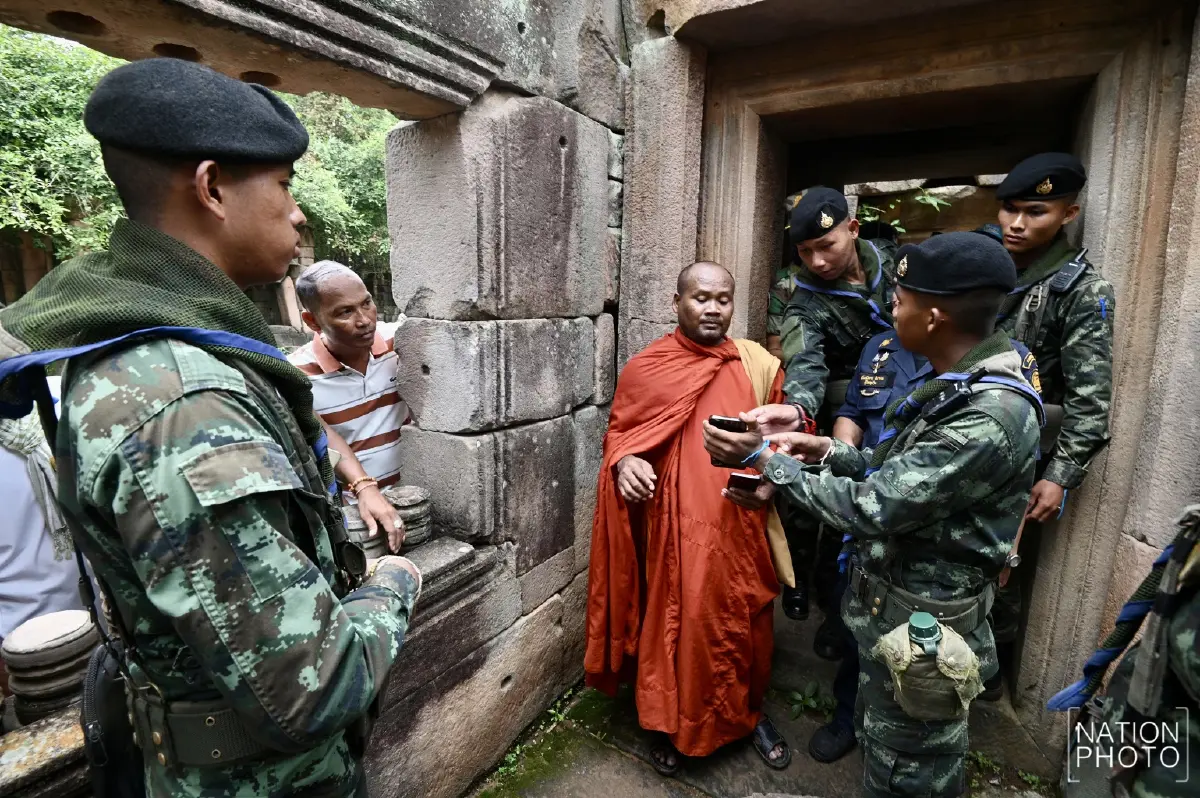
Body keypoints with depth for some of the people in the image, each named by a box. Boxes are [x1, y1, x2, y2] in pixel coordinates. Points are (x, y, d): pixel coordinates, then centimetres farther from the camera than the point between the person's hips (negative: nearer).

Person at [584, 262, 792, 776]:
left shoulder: (759, 365, 1)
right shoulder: (645, 369, -3)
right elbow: (618, 433, 4)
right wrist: (624, 462, -17)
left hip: (740, 526, 2)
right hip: (672, 527, -1)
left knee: (745, 623, 17)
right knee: (674, 624, 12)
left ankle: (751, 712, 46)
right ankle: (673, 725, 39)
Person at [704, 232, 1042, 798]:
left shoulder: (990, 420, -30)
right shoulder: (963, 384, 2)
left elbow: (870, 508, -30)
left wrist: (764, 459, -20)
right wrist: (824, 450, -2)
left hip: (918, 628, -9)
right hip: (890, 604, 9)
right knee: (881, 744, 29)